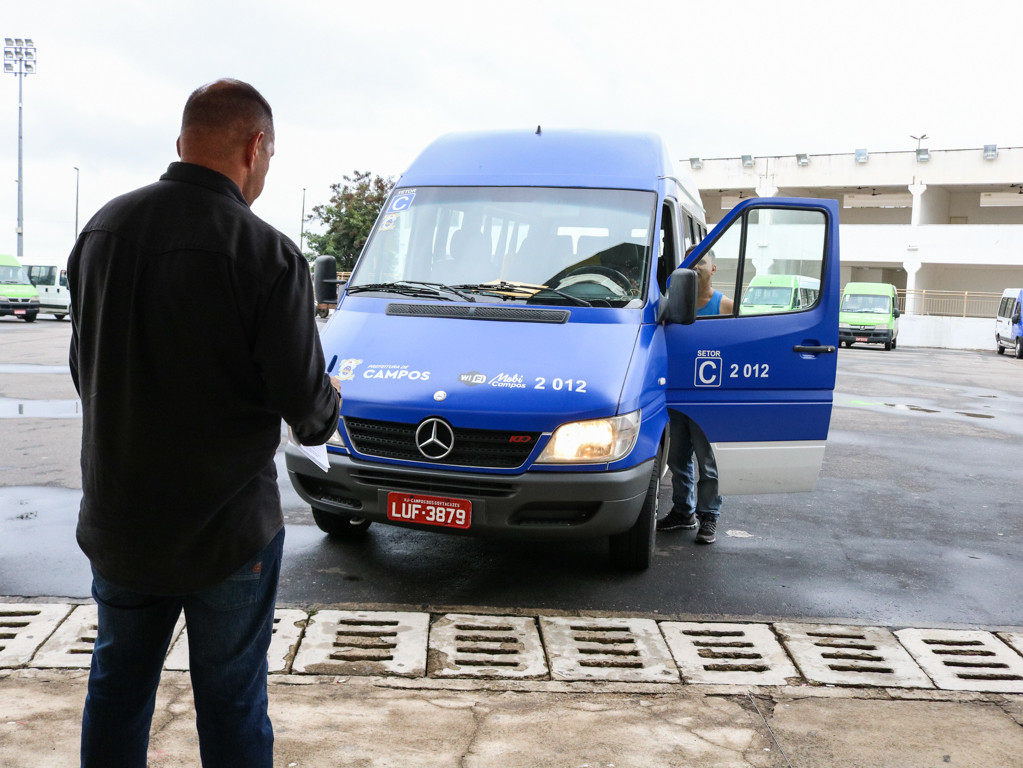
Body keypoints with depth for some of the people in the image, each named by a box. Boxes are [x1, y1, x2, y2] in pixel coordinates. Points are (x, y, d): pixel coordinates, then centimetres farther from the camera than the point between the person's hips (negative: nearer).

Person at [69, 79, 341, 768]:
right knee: (232, 702, 11)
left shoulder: (103, 229, -1)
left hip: (116, 519, 5)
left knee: (116, 687, 22)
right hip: (227, 527, -5)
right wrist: (328, 405, 7)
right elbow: (303, 399, -16)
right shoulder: (266, 254, -20)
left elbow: (84, 368, 8)